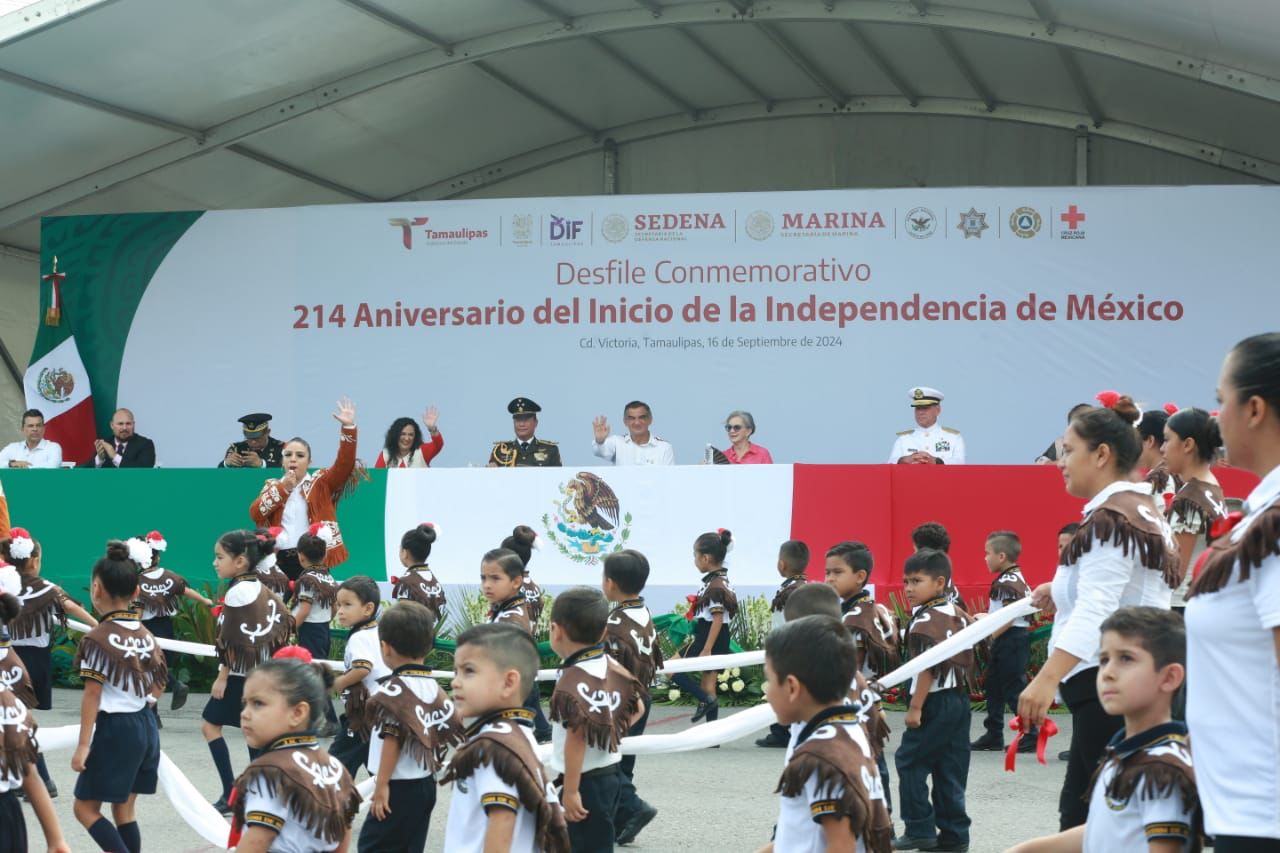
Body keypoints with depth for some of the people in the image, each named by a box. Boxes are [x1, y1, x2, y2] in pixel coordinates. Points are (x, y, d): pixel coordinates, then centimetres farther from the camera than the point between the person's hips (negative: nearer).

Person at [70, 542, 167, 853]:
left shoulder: (98, 638, -14)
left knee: (86, 807, 1)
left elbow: (92, 695, -15)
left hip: (115, 729, -8)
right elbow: (159, 686, 13)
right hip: (146, 725, 8)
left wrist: (83, 744, -13)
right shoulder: (146, 635, 6)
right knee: (124, 809, 15)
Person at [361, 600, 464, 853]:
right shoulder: (434, 688, 7)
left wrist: (381, 785, -16)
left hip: (399, 786, -8)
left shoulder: (393, 690, -16)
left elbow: (392, 740, -19)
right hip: (425, 784, 8)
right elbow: (449, 729, 11)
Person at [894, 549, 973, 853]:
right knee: (950, 768, 10)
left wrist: (915, 707, -17)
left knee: (909, 761, 0)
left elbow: (929, 667, -20)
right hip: (960, 699, 9)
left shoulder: (926, 621, -14)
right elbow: (968, 659, 17)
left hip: (935, 702, -9)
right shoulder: (957, 615, 13)